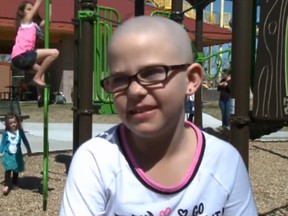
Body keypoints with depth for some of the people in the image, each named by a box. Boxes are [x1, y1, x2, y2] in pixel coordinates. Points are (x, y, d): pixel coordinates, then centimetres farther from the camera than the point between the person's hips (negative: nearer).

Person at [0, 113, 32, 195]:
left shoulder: (20, 131, -7)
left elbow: (25, 140, 5)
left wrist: (29, 149, 12)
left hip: (17, 154, 2)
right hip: (8, 154, -2)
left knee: (16, 169, 12)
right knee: (8, 169, -12)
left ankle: (15, 184, 27)